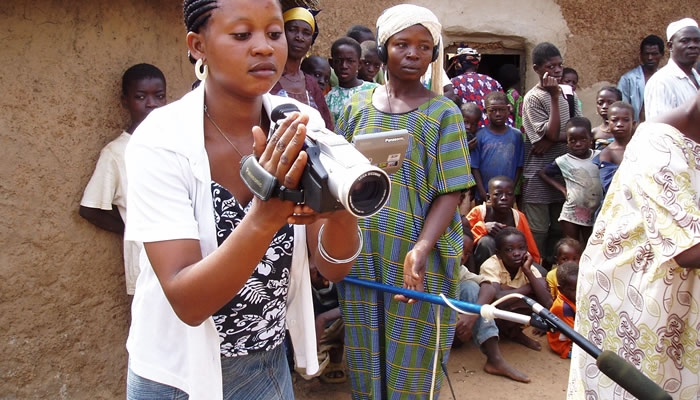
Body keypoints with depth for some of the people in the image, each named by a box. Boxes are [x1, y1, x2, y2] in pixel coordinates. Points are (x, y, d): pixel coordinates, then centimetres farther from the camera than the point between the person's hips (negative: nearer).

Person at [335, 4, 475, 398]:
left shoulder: (443, 113, -3)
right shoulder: (357, 107, 6)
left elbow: (450, 192, -9)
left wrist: (422, 248, -25)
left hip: (419, 263, -2)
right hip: (360, 260, 3)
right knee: (366, 362, 13)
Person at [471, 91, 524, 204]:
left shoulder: (516, 135, 2)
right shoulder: (480, 136, -5)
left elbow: (519, 166, 4)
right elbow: (474, 167, -5)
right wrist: (482, 192, -10)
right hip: (485, 196, -2)